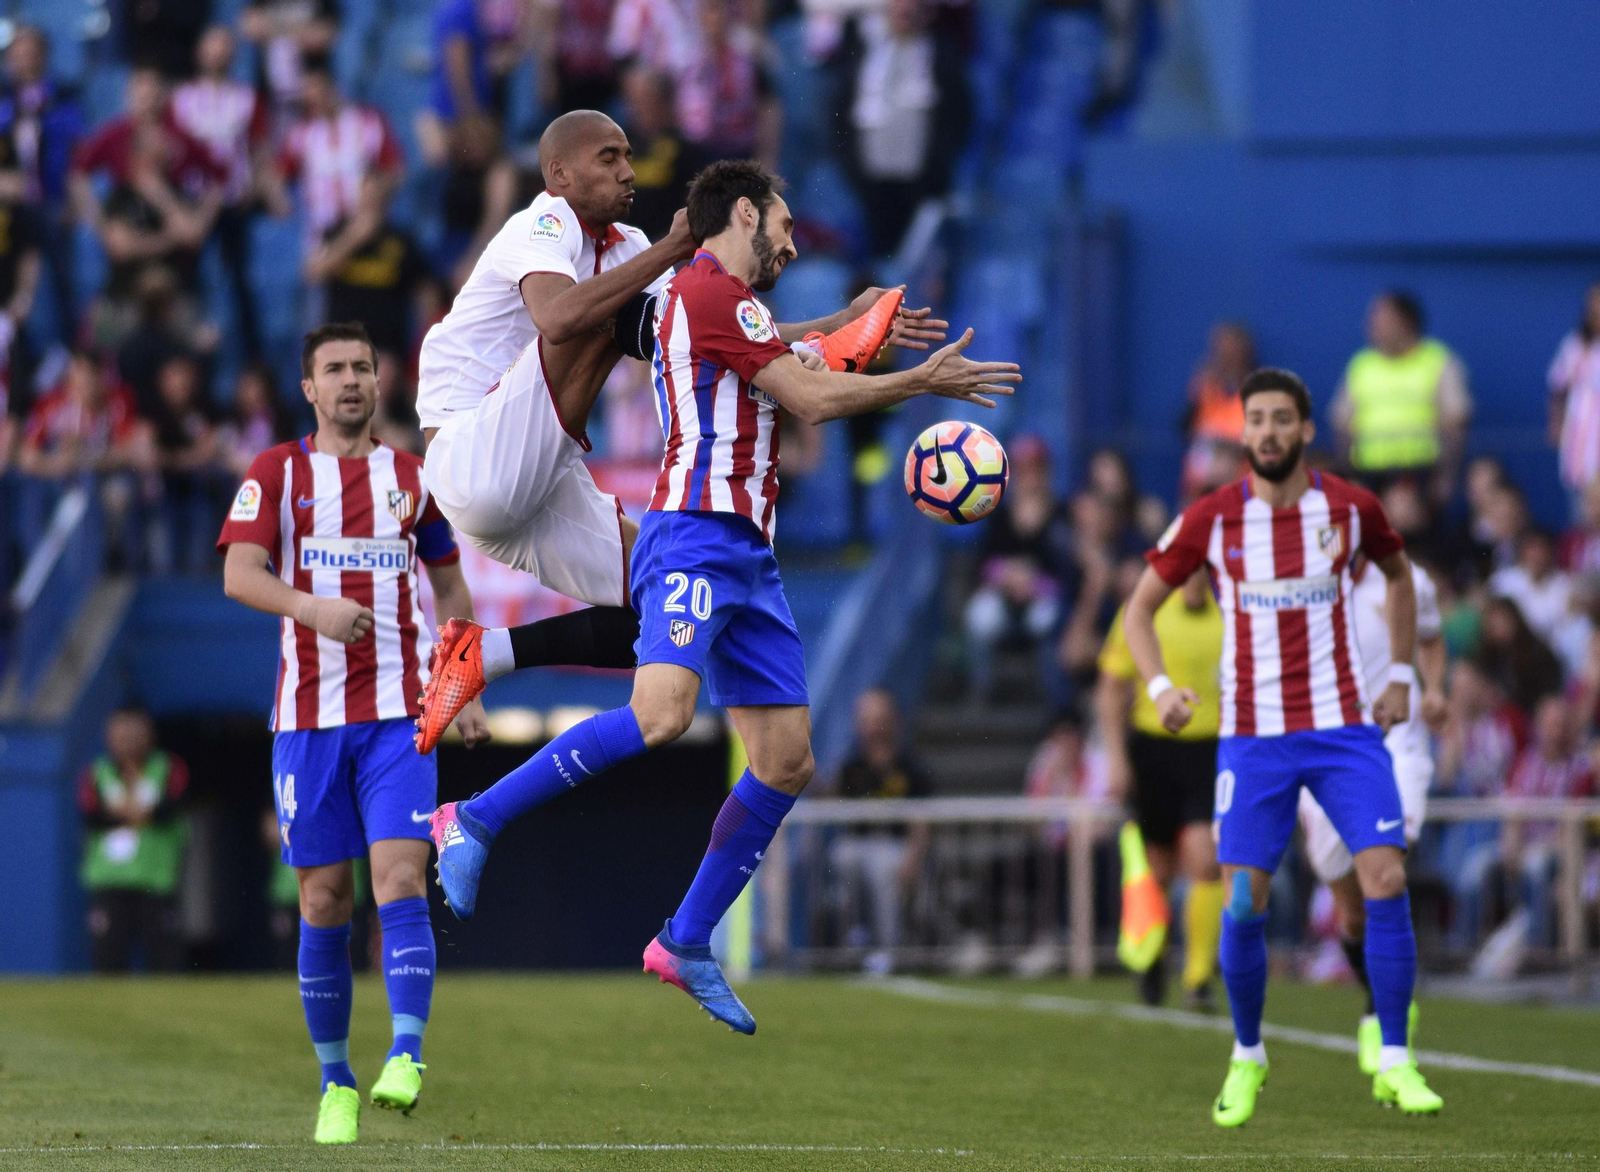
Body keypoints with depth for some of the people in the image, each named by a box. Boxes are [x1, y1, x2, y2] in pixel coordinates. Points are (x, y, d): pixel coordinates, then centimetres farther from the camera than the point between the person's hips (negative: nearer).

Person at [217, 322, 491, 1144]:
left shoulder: (413, 478, 11)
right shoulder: (276, 475, 5)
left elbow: (450, 588, 20)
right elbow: (239, 575, -8)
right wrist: (312, 607, -27)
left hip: (397, 714, 0)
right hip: (307, 715, 0)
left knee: (400, 881, -16)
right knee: (323, 901, 2)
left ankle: (406, 1059, -23)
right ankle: (335, 1083, 11)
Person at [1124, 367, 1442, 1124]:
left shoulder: (1349, 508, -1)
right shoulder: (1211, 519, -5)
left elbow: (1397, 574, 20)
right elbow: (1140, 608, 4)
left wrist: (1402, 676, 14)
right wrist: (1159, 687, -13)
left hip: (1344, 727, 1)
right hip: (1252, 738, 0)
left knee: (1386, 880, -13)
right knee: (1244, 905, -5)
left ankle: (1394, 1063, -4)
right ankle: (1246, 1058, 18)